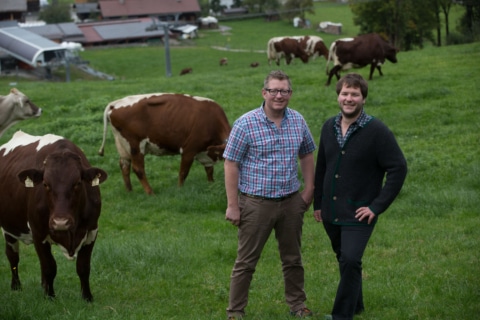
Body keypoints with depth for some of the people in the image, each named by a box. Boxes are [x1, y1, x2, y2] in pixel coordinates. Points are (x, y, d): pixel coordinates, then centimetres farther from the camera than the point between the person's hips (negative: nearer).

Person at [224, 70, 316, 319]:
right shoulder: (245, 124, -12)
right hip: (256, 203, -4)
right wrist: (232, 206, -11)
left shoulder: (298, 121, 2)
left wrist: (309, 190, 8)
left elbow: (307, 156, 15)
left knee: (293, 258, 16)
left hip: (291, 202, 4)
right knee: (246, 261, 3)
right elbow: (231, 164, -10)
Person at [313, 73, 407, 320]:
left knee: (350, 261, -15)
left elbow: (398, 168, -14)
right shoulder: (329, 127, 3)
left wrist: (378, 206, -16)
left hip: (358, 213, -6)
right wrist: (317, 203, 15)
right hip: (331, 212, 6)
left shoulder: (377, 131, -14)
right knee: (344, 259, 17)